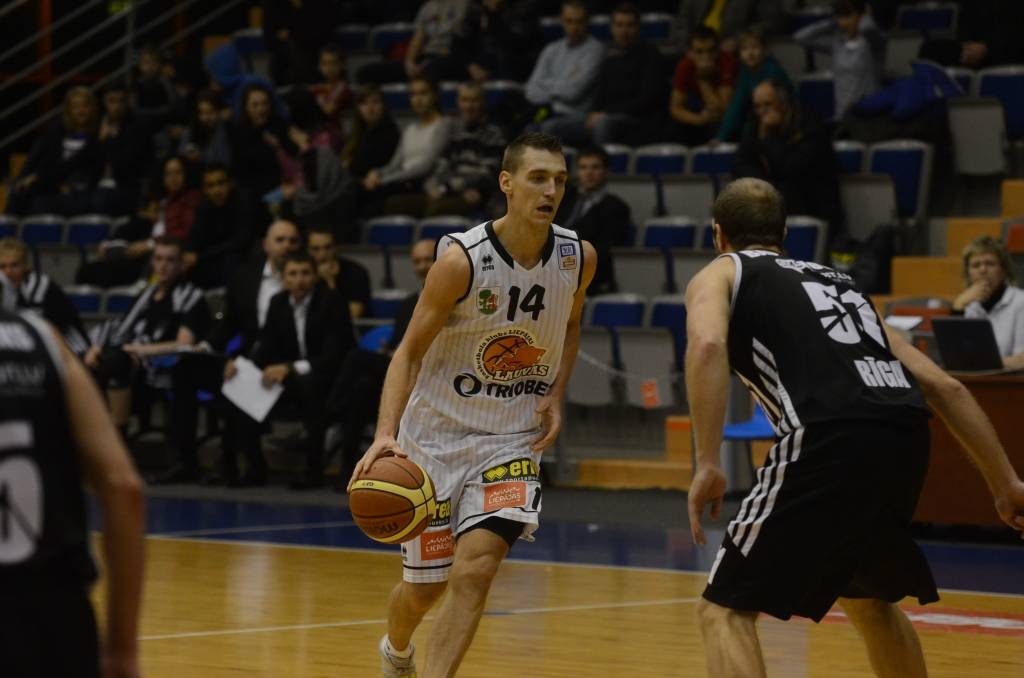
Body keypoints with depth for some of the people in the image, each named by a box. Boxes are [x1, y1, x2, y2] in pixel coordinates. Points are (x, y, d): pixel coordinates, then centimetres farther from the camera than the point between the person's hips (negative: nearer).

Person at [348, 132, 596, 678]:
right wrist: (386, 434, -29)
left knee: (475, 567, -20)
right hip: (437, 433, -2)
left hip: (512, 439, 2)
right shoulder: (462, 259, -20)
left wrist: (556, 396, -1)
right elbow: (410, 351, -15)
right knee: (423, 586, 10)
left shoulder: (578, 258, -6)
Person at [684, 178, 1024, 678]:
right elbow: (944, 387, 27)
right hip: (906, 437, 6)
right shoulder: (835, 281, 33)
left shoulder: (718, 276, 18)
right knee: (866, 595, 32)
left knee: (725, 611, 2)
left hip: (832, 441, -6)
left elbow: (707, 344, -9)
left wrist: (708, 464, -12)